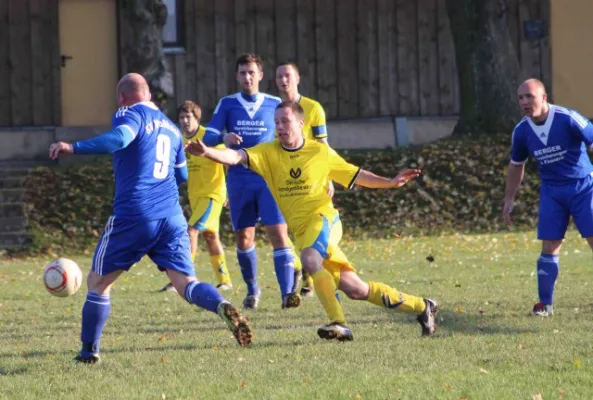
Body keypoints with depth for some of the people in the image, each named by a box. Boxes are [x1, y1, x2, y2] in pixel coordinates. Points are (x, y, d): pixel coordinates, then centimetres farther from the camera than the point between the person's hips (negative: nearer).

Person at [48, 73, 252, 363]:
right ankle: (223, 307, -33)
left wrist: (74, 148, -26)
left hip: (132, 217, -5)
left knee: (98, 282, 11)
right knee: (186, 283, -2)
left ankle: (89, 351, 14)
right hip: (172, 217, 5)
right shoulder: (170, 127, 20)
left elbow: (120, 138, -24)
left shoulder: (130, 114, -1)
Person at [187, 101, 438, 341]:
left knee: (310, 260, -36)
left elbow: (355, 175, 14)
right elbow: (236, 157, -13)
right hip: (301, 230, 3)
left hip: (324, 217, -3)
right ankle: (421, 307, 16)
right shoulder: (268, 153, 3)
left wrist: (390, 183, 4)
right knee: (354, 289, 1)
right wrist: (207, 152, -32)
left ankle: (338, 323, -33)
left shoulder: (321, 152, 3)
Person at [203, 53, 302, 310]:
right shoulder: (227, 104, 5)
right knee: (244, 238, 7)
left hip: (270, 179, -1)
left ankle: (288, 292, -19)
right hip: (239, 180, 1)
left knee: (278, 232, -15)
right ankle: (252, 290, 26)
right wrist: (223, 137, -25)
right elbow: (208, 136, -3)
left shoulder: (275, 105, 5)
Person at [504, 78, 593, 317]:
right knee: (549, 247, -1)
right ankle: (545, 304, 9)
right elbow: (516, 165, 14)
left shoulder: (568, 119, -20)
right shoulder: (521, 131, -4)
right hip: (551, 192, 3)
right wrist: (509, 199, 14)